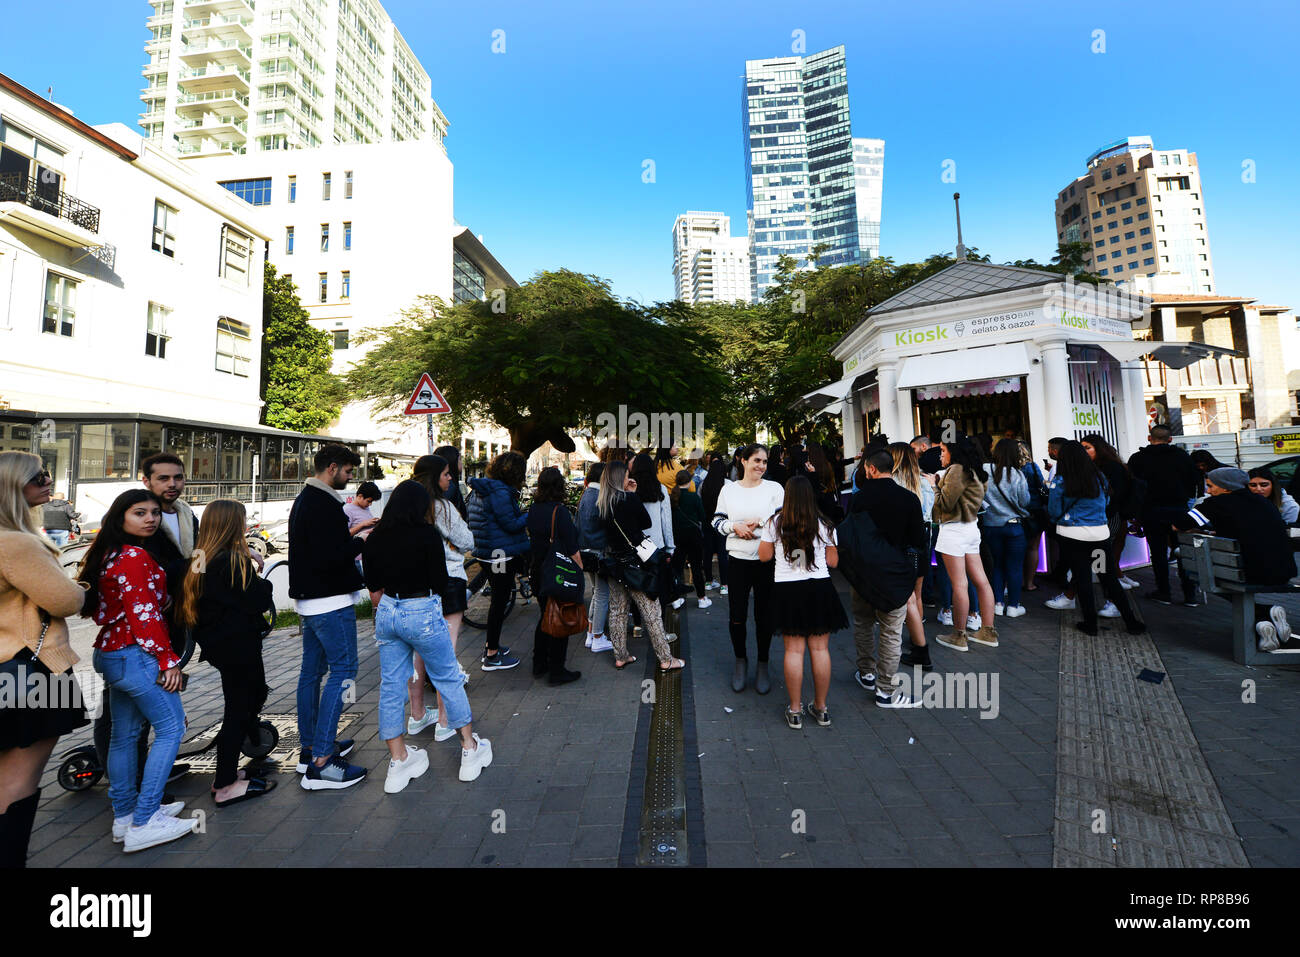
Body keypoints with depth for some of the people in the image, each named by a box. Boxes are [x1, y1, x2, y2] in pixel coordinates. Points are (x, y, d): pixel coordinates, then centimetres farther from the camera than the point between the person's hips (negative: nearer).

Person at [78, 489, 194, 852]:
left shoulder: (108, 555, 13)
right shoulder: (135, 557, -18)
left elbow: (101, 610, 18)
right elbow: (144, 615, -20)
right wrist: (168, 659, -16)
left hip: (110, 654, 10)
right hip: (136, 655, -10)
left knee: (124, 734, 16)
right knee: (171, 727, -4)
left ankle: (124, 816, 27)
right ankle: (144, 824, 0)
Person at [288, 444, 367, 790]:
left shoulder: (303, 500, 15)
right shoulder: (324, 505, -19)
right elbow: (330, 558, -25)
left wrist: (350, 532, 13)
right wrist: (361, 541, -11)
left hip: (309, 600, 11)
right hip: (330, 601, -11)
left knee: (312, 670, 16)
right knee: (342, 671, -7)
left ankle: (309, 747, 29)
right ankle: (320, 763, -5)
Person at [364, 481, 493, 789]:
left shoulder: (374, 538, 2)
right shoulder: (427, 534, -14)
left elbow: (374, 589, 8)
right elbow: (440, 583, -11)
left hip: (386, 614, 5)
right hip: (423, 614, -5)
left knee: (391, 686, 14)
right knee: (449, 679, 10)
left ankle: (398, 761, 25)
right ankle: (470, 749, 21)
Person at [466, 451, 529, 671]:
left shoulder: (480, 490, 11)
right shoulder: (499, 492, -20)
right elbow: (512, 524, -22)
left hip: (487, 552, 10)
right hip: (502, 554, -10)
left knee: (498, 599, 21)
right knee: (500, 601, -1)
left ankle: (490, 645, 33)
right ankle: (492, 657, 8)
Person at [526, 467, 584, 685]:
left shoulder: (533, 509, 2)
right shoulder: (559, 511, -19)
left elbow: (532, 538, 11)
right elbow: (572, 549, -18)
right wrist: (580, 569, -7)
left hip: (537, 571, 7)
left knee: (544, 616, 20)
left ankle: (539, 664, 30)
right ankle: (557, 671, 13)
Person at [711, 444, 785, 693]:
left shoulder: (774, 488, 2)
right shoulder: (729, 489, 5)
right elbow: (717, 521, 6)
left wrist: (759, 521, -14)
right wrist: (735, 526, -11)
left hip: (767, 560, -1)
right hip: (737, 560, 1)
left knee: (764, 615, 8)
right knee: (736, 616, 5)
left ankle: (762, 666, 27)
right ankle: (741, 661, 29)